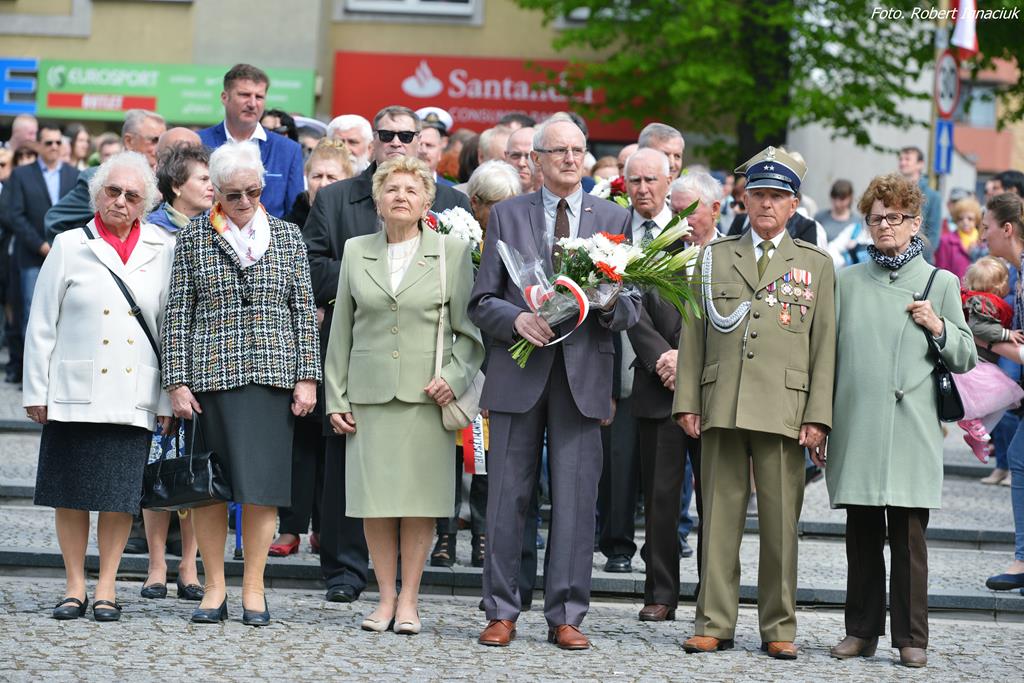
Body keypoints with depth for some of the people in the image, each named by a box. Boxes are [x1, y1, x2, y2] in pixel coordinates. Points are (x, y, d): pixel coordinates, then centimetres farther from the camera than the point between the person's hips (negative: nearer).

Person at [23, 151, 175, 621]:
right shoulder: (70, 247, 4)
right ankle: (75, 586, 15)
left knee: (120, 494, 2)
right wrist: (36, 390, 0)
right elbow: (42, 325, 4)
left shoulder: (162, 253, 6)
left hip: (133, 397, 0)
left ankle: (106, 588, 12)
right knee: (70, 493, 5)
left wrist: (169, 399, 4)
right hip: (75, 393, 0)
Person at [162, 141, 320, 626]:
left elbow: (304, 311, 9)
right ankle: (214, 588, 12)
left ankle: (253, 587, 8)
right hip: (211, 372, 0)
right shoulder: (193, 238, 6)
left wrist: (307, 377, 1)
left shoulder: (287, 236, 10)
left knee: (262, 484, -1)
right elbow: (178, 314, 4)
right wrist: (177, 382, -3)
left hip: (272, 372, 1)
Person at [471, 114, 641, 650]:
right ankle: (501, 612, 9)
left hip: (583, 374, 0)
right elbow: (481, 302, 6)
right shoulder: (507, 215, 9)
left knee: (575, 499, -1)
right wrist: (517, 319, -13)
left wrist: (610, 306, -13)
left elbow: (632, 308, 9)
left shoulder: (614, 219, 11)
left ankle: (566, 616, 5)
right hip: (517, 372, 0)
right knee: (507, 495, 1)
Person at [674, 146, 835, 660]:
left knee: (781, 522, 0)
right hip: (721, 408, 1)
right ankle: (715, 624, 8)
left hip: (784, 412, -1)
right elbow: (693, 334, 12)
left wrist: (818, 416, -3)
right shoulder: (714, 256, 14)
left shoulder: (816, 265, 10)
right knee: (719, 518, 2)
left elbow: (824, 347, 5)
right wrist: (686, 401, 3)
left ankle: (778, 629, 9)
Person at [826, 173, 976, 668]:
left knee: (908, 534, -3)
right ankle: (861, 630, 14)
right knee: (861, 533, 6)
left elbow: (966, 358, 8)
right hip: (855, 430, 2)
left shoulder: (940, 283, 7)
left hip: (911, 431, -2)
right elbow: (828, 353, 14)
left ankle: (911, 636, 4)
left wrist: (938, 328, -10)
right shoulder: (847, 282, 11)